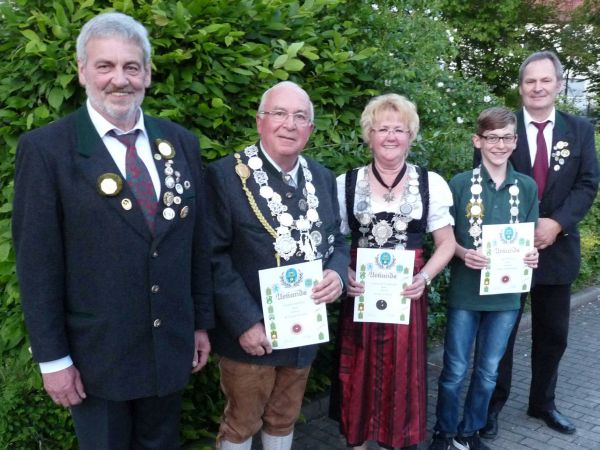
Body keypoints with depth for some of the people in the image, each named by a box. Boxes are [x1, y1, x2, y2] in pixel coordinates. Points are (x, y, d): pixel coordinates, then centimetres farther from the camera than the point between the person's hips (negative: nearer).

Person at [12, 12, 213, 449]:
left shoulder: (181, 143, 2)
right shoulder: (45, 149, -11)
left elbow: (198, 242, 6)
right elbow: (37, 263, -11)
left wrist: (202, 323, 8)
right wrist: (52, 358, -10)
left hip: (172, 347, 4)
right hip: (95, 354, -3)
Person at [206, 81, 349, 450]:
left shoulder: (323, 178, 6)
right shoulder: (226, 175, -13)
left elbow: (336, 241, 11)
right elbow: (214, 256, -16)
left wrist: (337, 274, -11)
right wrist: (245, 321, -20)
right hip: (250, 331, -5)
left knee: (284, 420, 23)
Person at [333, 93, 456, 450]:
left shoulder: (431, 184, 0)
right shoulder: (346, 184, 1)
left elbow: (446, 243, 4)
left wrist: (424, 277, -12)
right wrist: (345, 274, -12)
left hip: (408, 294, 0)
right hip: (360, 293, 1)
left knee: (402, 375, 9)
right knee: (358, 375, 9)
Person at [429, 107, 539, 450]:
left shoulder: (527, 187, 2)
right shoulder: (460, 184, -6)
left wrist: (532, 254, -11)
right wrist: (462, 253, -20)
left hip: (507, 291, 3)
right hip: (465, 291, -3)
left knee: (488, 370, 14)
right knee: (455, 370, 6)